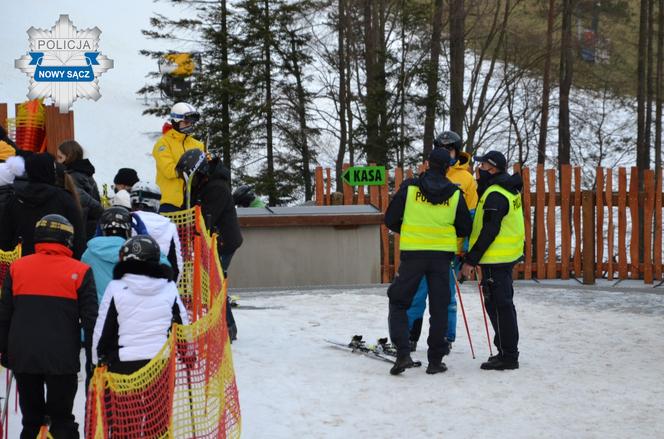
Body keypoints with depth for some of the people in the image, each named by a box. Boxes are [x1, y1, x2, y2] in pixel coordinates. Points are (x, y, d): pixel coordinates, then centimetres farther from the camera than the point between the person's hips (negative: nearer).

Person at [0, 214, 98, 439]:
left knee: (31, 419, 12)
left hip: (22, 357, 3)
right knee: (62, 420, 4)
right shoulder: (79, 272, -4)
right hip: (62, 359, -3)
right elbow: (90, 317, -4)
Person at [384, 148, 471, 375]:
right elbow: (465, 229, 6)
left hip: (413, 254, -1)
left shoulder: (409, 188, -4)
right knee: (439, 308, 9)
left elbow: (390, 220, 0)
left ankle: (403, 353, -7)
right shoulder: (455, 193, 1)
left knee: (399, 301, 9)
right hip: (442, 254, 1)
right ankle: (435, 360, 9)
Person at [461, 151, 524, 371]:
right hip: (507, 256, 10)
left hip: (495, 258, -10)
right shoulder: (509, 189, 13)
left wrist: (471, 260, -19)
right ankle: (509, 352, 24)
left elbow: (489, 232, -22)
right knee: (504, 304, 17)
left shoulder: (495, 195, -18)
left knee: (498, 305, -6)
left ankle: (507, 356, -4)